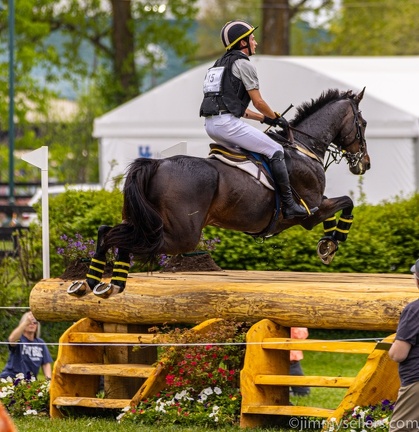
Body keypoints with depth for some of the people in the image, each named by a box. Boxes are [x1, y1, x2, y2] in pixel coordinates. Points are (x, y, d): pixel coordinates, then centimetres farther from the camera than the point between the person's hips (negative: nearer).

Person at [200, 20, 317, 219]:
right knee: (275, 151, -5)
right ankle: (289, 205, -10)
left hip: (211, 124, 9)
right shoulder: (243, 64, -3)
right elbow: (258, 102, -5)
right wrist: (276, 117, 13)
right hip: (227, 122, -9)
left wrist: (264, 118, 27)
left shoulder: (221, 64, 25)